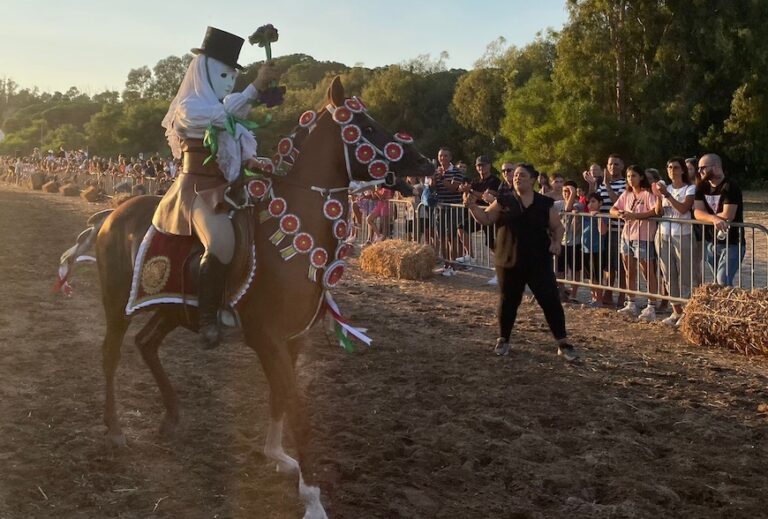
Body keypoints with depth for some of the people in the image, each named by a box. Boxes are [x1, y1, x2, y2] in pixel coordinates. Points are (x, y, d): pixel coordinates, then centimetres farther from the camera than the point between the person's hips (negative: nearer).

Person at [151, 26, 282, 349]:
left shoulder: (225, 107, 17)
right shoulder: (188, 108, -7)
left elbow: (237, 148, 25)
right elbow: (222, 114, -25)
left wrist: (250, 162, 4)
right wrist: (257, 87, -31)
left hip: (228, 188, 9)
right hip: (198, 191, -9)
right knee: (221, 243, -32)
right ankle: (207, 318, -24)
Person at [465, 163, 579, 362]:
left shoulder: (545, 203, 1)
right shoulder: (504, 201, 2)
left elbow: (557, 227, 9)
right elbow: (485, 219, 4)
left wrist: (556, 241, -10)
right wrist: (472, 206, -13)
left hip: (539, 261, -1)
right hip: (510, 260, 1)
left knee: (550, 300, -3)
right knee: (508, 300, 11)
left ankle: (563, 343, 5)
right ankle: (503, 339, 28)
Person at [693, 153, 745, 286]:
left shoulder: (731, 187, -13)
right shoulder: (702, 187, 6)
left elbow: (727, 216, -24)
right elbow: (697, 213, -7)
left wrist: (706, 217, -7)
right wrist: (714, 218, -28)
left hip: (731, 244, -7)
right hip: (710, 243, 7)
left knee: (723, 283, -16)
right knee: (717, 282, 11)